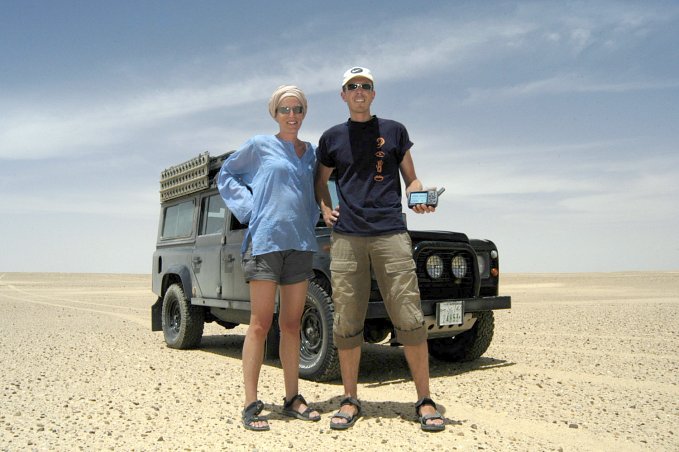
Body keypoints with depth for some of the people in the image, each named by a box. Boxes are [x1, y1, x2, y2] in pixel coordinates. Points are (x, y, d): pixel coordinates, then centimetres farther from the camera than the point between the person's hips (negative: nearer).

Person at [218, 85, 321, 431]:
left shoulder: (310, 152, 16)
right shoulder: (259, 146, 3)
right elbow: (226, 175, 11)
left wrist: (311, 221, 11)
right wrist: (248, 209, -1)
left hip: (300, 242, 5)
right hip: (265, 240, -4)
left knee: (291, 324, 8)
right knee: (260, 324, -4)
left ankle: (292, 398, 16)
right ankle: (251, 406, 2)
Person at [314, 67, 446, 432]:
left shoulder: (394, 131, 13)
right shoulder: (332, 137, 15)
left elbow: (411, 179, 15)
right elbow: (320, 179, 26)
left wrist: (419, 198, -6)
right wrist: (325, 209, 9)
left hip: (390, 233, -1)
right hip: (346, 237, 1)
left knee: (409, 317, -4)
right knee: (347, 320, 2)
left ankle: (424, 400, 8)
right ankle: (350, 400, 15)